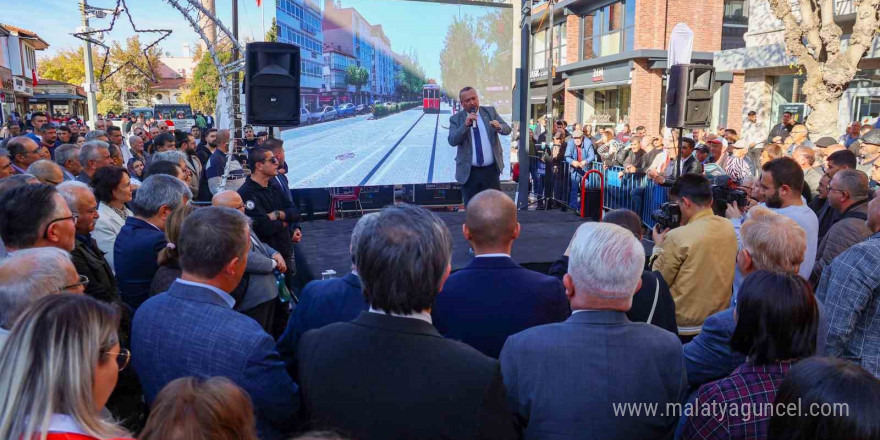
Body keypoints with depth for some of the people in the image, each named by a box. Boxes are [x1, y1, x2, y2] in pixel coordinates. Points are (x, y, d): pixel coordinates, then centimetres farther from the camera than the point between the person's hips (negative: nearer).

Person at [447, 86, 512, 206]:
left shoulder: (490, 112, 6)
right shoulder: (456, 119, 0)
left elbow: (507, 130, 0)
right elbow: (452, 141, -12)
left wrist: (499, 127, -23)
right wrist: (466, 125, -24)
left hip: (491, 169, 1)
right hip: (469, 172, -1)